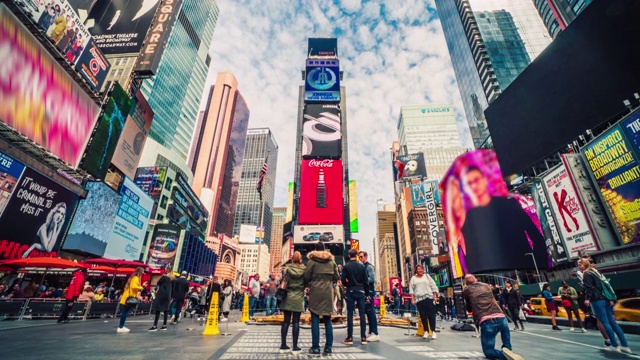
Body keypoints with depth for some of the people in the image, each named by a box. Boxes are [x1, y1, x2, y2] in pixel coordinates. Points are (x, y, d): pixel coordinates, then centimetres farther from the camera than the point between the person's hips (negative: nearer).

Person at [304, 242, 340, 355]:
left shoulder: (312, 261, -3)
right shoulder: (331, 261, 8)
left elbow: (306, 277, -4)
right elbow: (336, 277, 8)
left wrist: (308, 285, 15)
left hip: (315, 292, -3)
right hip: (328, 292, 4)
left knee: (315, 320, 3)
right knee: (327, 320, 11)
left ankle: (315, 347, 5)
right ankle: (328, 347, 13)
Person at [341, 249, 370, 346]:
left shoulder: (346, 266, -4)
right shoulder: (362, 266, 2)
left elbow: (343, 280, -7)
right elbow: (366, 281, 3)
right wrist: (367, 294, 9)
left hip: (350, 291, -2)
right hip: (361, 291, 2)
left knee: (350, 314, 2)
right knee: (362, 314, 5)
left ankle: (350, 338, 5)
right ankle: (363, 337, 8)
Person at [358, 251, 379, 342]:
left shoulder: (369, 266, -8)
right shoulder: (363, 266, 16)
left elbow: (372, 279, -17)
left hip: (369, 291, -8)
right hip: (365, 291, 8)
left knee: (370, 311, -7)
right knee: (368, 311, 11)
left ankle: (375, 334, -3)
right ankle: (371, 332, 19)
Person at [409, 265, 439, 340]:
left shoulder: (427, 276, 12)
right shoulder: (413, 279, 12)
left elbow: (433, 286, 9)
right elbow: (411, 290, 9)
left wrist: (435, 296, -1)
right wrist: (412, 299, 1)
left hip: (429, 298, -1)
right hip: (419, 299, 1)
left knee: (431, 315, -3)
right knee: (423, 316, 2)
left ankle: (433, 332, 4)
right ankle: (426, 331, 11)